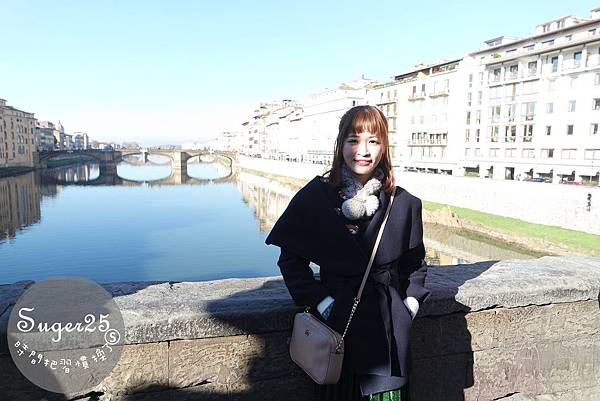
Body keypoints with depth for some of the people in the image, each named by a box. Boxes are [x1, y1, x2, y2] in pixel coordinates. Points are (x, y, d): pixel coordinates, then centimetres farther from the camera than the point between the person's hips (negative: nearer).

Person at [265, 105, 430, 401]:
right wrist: (319, 301, -11)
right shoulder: (316, 196, -9)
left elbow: (415, 262, 12)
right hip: (337, 321, -1)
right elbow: (290, 257, -4)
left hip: (389, 323, 2)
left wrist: (411, 302, 2)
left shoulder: (404, 204, -2)